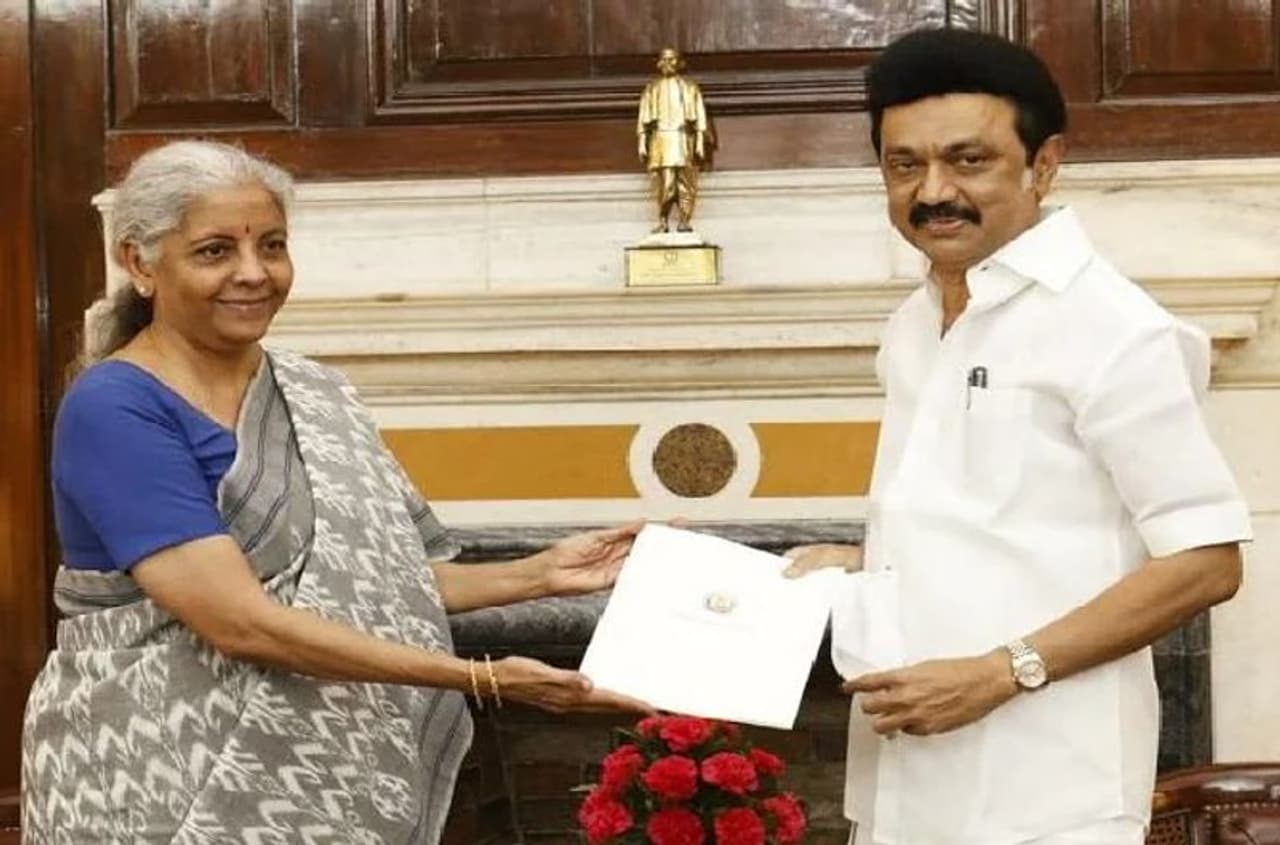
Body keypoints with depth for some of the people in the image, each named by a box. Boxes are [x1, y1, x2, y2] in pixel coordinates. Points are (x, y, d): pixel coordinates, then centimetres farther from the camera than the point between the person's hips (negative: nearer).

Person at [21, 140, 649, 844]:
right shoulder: (111, 411, -16)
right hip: (172, 787, -6)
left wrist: (539, 575, 0)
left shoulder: (317, 394, 6)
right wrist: (482, 679, -26)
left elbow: (365, 580, 11)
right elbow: (241, 621, -24)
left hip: (336, 780, 7)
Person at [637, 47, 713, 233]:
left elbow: (700, 116, 9)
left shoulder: (689, 87, 14)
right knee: (665, 184, -11)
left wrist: (700, 142, -2)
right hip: (661, 140, 0)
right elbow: (643, 118, 13)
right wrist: (642, 143, 3)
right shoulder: (652, 87, 17)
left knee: (686, 183, -6)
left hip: (684, 140, 0)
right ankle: (663, 221, -8)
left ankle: (684, 222, -5)